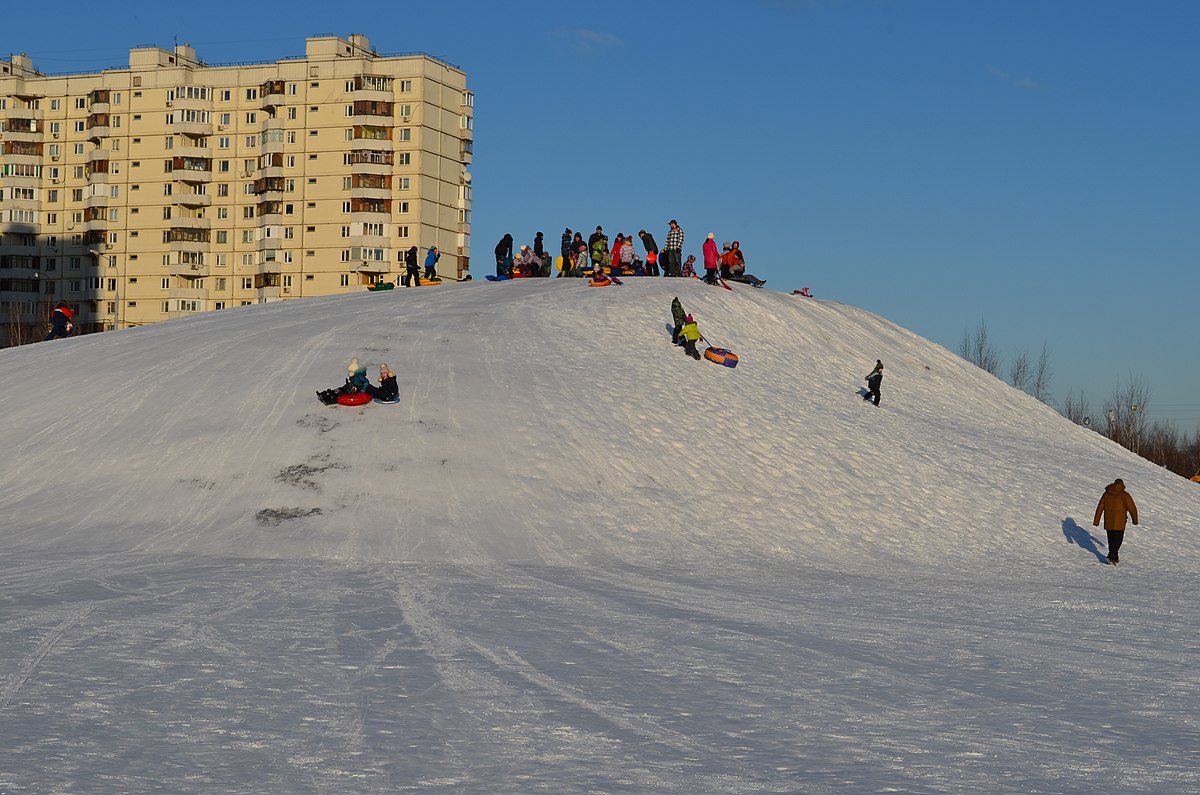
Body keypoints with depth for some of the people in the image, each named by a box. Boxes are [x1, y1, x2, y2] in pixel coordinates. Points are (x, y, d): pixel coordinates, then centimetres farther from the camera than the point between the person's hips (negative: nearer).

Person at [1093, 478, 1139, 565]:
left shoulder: (1106, 494, 7)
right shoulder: (1124, 495, -8)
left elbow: (1100, 508, 7)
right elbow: (1132, 508, -6)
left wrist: (1096, 521, 9)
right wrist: (1135, 520, 8)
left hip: (1108, 522, 5)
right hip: (1119, 523, -5)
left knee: (1111, 540, 15)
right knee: (1117, 539, 1)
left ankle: (1114, 558, 23)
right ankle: (1111, 557, -15)